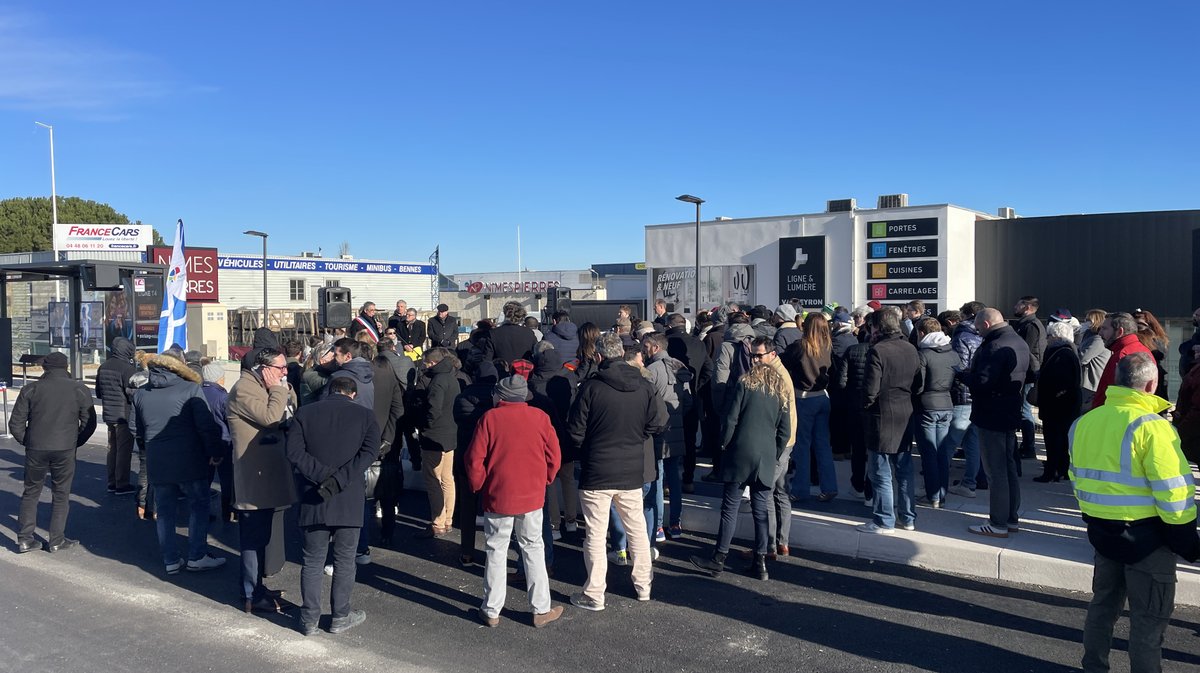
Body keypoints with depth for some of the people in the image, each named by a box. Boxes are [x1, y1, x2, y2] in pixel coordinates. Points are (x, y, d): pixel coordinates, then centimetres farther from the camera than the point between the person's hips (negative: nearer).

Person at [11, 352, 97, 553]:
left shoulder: (31, 389, 3)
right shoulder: (79, 389, 1)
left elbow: (15, 423, 2)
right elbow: (89, 423, 1)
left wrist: (27, 442, 14)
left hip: (35, 450, 1)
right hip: (65, 450, -1)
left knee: (31, 493, 15)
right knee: (61, 495, 10)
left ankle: (24, 539, 15)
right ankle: (56, 540, 11)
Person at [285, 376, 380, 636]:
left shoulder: (304, 413, 4)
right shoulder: (365, 415, 1)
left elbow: (293, 450, -7)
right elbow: (369, 452, -12)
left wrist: (323, 475, -12)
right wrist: (339, 480, -16)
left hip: (314, 499, 1)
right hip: (350, 499, -1)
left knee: (312, 561, 12)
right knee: (344, 561, 12)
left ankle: (309, 620, 18)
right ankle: (340, 617, 21)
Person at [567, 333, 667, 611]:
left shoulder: (590, 387, -13)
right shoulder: (644, 387, -4)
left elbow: (575, 431, -9)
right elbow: (659, 421, -1)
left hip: (596, 473, -3)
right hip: (633, 471, 4)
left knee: (595, 534, 5)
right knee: (637, 528, 18)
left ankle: (594, 595, 11)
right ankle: (643, 586, 29)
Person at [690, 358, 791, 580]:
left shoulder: (745, 383, -1)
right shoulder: (781, 391, 11)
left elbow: (731, 419, -6)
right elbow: (785, 431, 10)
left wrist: (725, 444, 6)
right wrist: (774, 456, 17)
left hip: (741, 453, -4)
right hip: (767, 459, 4)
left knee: (730, 507, 1)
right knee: (761, 509, 8)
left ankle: (718, 559, 7)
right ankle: (760, 562, 11)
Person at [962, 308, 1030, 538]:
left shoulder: (995, 347, -23)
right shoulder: (1020, 343, 10)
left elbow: (982, 381, -28)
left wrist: (964, 375, -8)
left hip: (991, 416, -10)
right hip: (1011, 414, 10)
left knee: (996, 471, -3)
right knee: (1009, 468, 17)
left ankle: (998, 524, 3)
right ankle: (1011, 518, 26)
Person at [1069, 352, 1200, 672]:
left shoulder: (1085, 422, 2)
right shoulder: (1150, 426, -20)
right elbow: (1172, 491, -21)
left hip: (1102, 529, 7)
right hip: (1145, 534, -7)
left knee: (1104, 601, 21)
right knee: (1149, 616, 7)